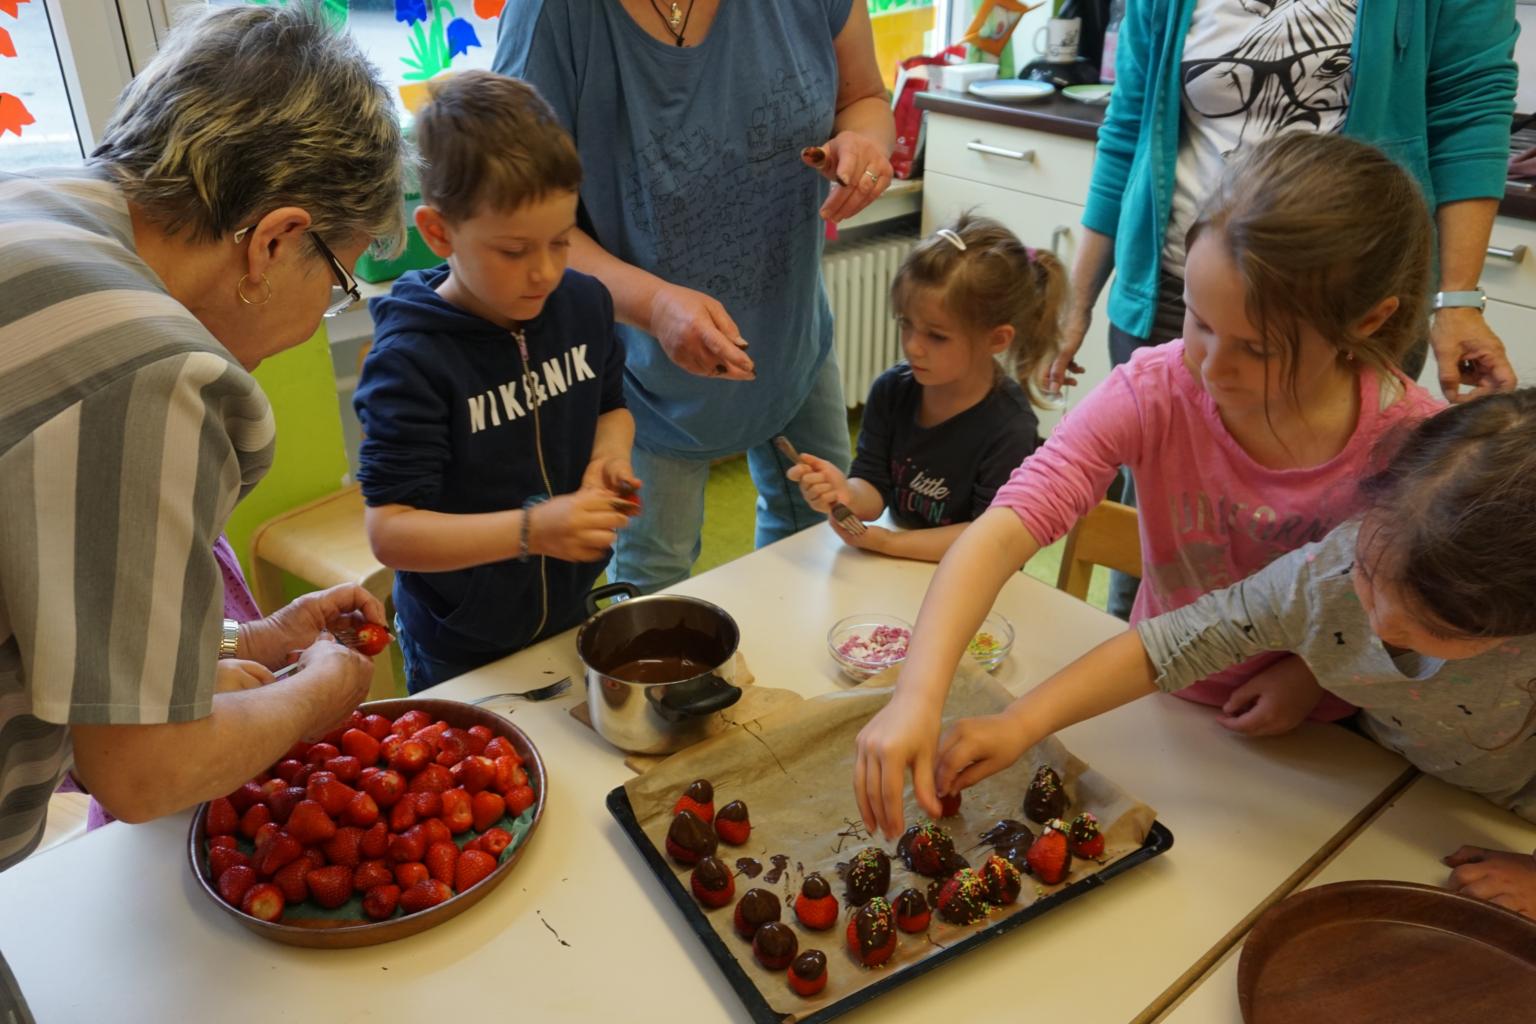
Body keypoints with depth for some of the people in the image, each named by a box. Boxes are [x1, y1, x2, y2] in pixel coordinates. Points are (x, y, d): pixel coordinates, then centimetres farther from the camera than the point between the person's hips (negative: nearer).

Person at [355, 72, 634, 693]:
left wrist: (610, 454, -12)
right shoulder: (411, 359, -25)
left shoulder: (584, 304, -8)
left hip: (571, 618, 5)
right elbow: (390, 531, -26)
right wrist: (532, 529, -39)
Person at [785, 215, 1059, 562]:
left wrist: (887, 542, -20)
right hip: (896, 573, 3)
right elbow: (874, 488, -3)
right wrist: (846, 494, -25)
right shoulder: (891, 390, -4)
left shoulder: (1010, 429, -18)